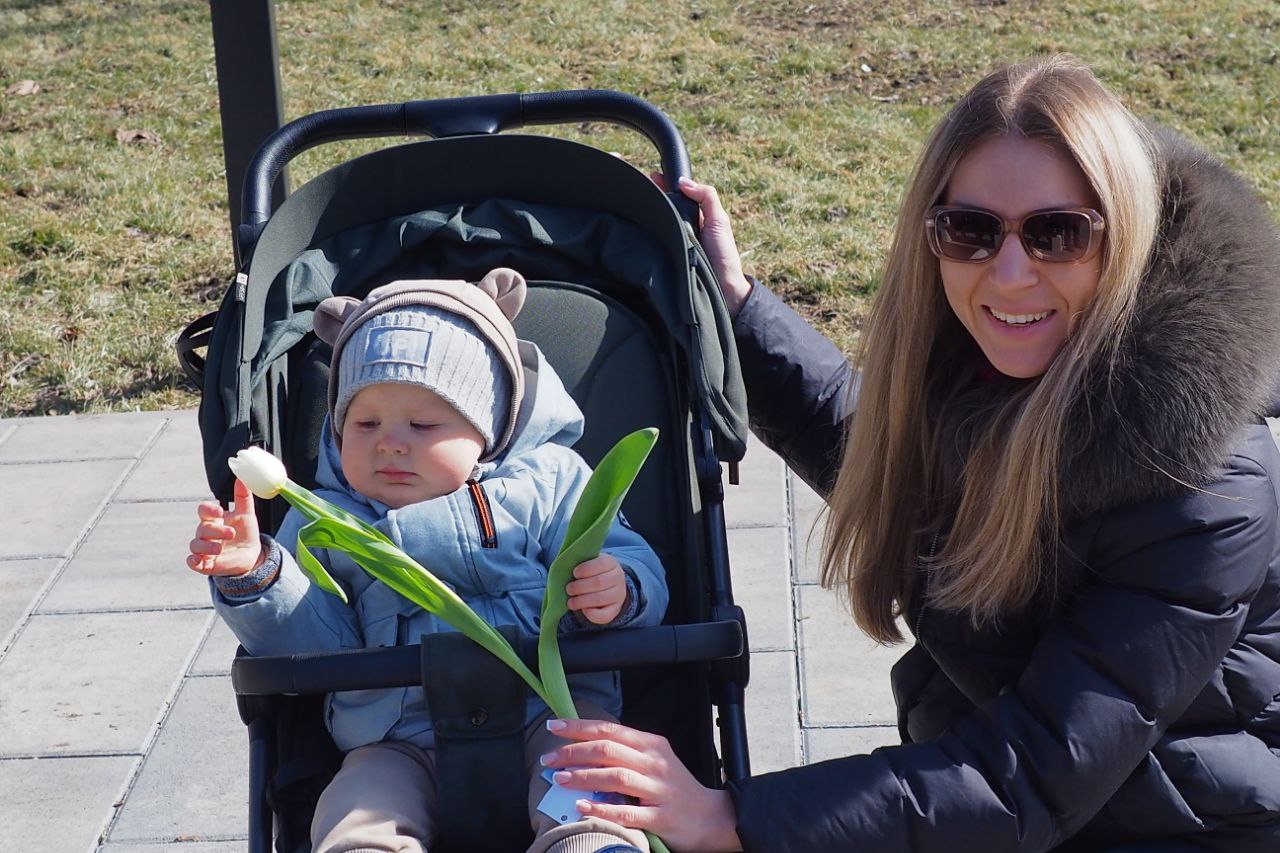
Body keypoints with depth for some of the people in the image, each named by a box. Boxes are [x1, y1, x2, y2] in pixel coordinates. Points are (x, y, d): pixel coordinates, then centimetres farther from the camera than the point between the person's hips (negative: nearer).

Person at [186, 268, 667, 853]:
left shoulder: (547, 480, 9)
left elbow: (638, 571, 5)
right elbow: (308, 641, 8)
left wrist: (618, 591, -19)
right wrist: (251, 576, -9)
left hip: (549, 706, -1)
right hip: (402, 742, 2)